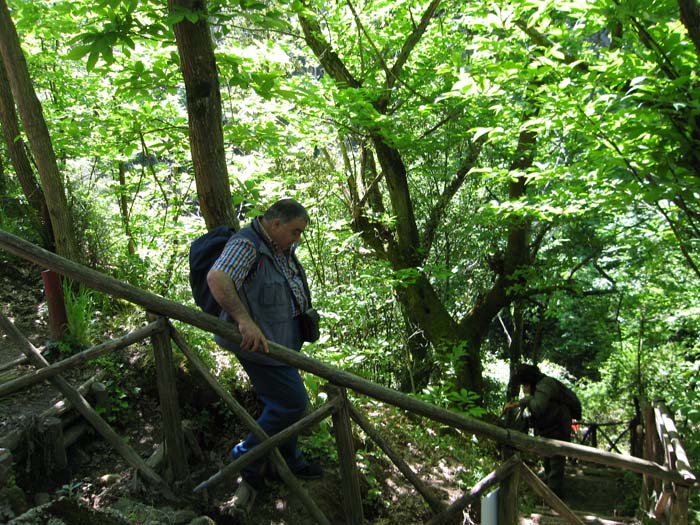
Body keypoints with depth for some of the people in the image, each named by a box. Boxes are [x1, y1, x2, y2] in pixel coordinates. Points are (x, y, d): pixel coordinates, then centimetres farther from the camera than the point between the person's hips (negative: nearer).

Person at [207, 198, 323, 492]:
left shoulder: (281, 247, 7)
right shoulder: (246, 245, -23)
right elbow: (216, 278, -41)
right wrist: (244, 320, -48)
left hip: (280, 340, 10)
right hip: (258, 343, -10)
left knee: (281, 403, 21)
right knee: (293, 403, -5)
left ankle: (288, 461, 39)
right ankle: (248, 454, 14)